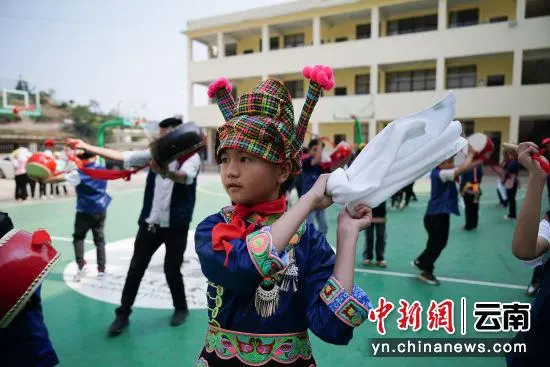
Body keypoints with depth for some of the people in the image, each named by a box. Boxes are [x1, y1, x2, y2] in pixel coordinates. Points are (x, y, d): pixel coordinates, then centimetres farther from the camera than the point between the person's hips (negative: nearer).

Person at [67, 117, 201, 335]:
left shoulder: (191, 157, -12)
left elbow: (185, 177, -35)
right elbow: (122, 156, 2)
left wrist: (166, 172, -57)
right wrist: (87, 147, -1)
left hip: (175, 225, -4)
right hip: (150, 222, 5)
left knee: (172, 270, 4)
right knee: (135, 269, 9)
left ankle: (181, 308, 30)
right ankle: (123, 314, 26)